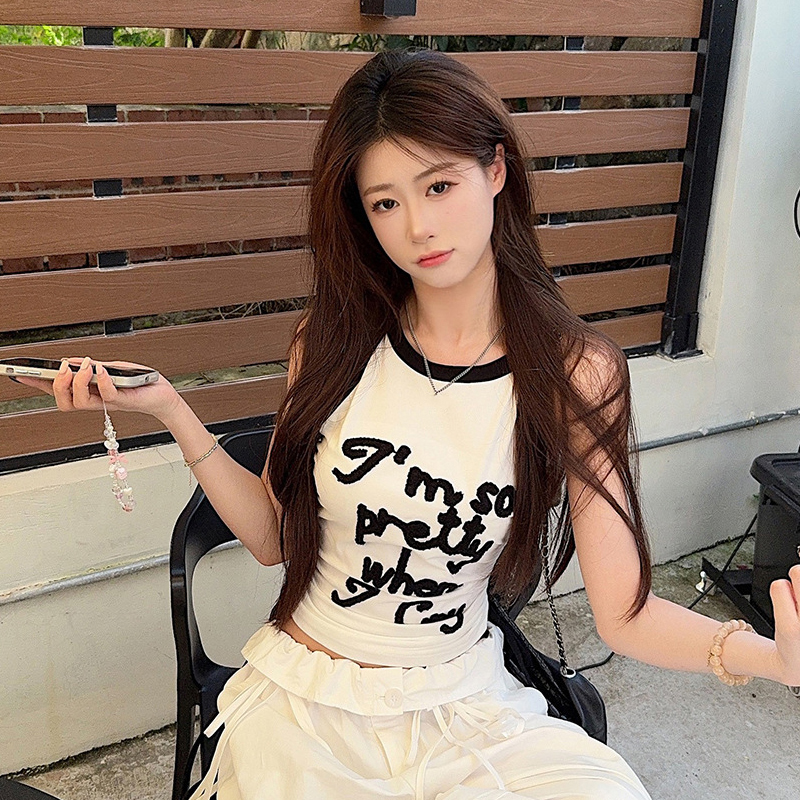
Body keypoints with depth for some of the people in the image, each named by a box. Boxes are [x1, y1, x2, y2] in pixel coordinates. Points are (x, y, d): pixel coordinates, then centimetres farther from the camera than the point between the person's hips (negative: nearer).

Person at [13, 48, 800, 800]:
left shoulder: (575, 373, -10)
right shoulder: (334, 342, -5)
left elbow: (625, 613, -13)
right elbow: (274, 535, 1)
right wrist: (169, 409, -10)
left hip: (463, 705, 0)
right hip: (300, 699, 1)